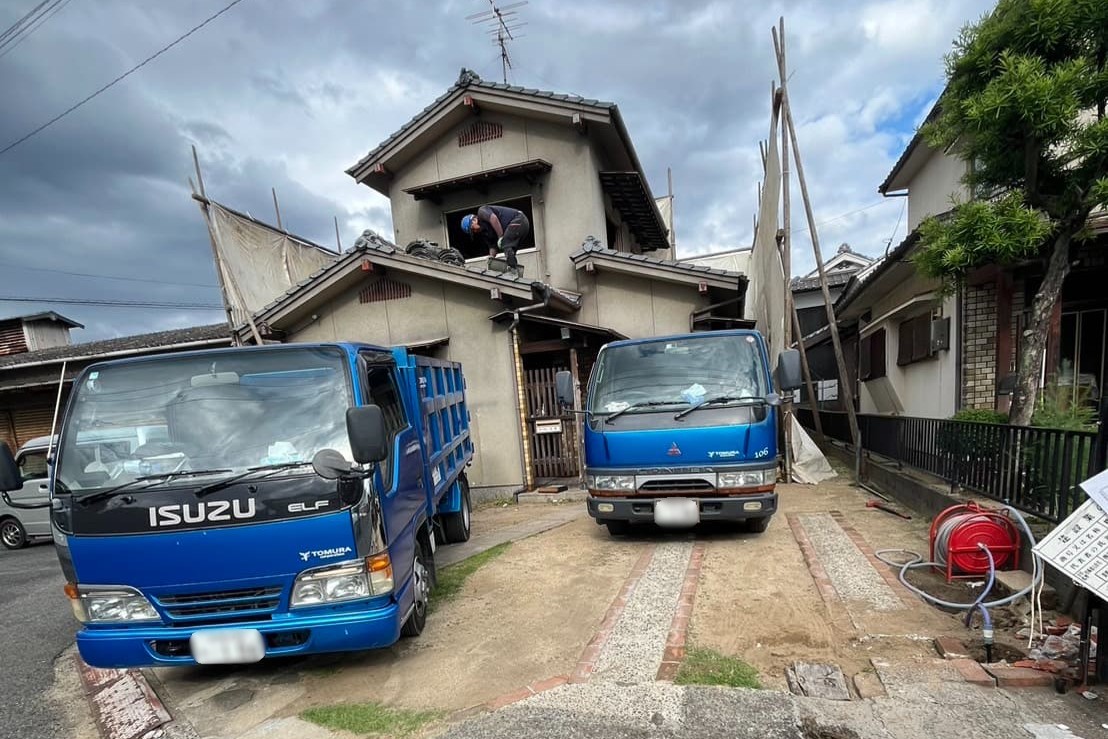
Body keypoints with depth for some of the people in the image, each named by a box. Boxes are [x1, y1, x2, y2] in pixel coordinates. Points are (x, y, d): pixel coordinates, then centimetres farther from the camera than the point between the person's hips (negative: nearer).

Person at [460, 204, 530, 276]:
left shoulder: (481, 211, -5)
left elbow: (494, 218, -23)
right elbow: (492, 246, 12)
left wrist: (501, 237, -19)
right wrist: (491, 257, -7)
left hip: (519, 219, -10)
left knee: (506, 246, -18)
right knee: (510, 252, 8)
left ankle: (513, 269, -25)